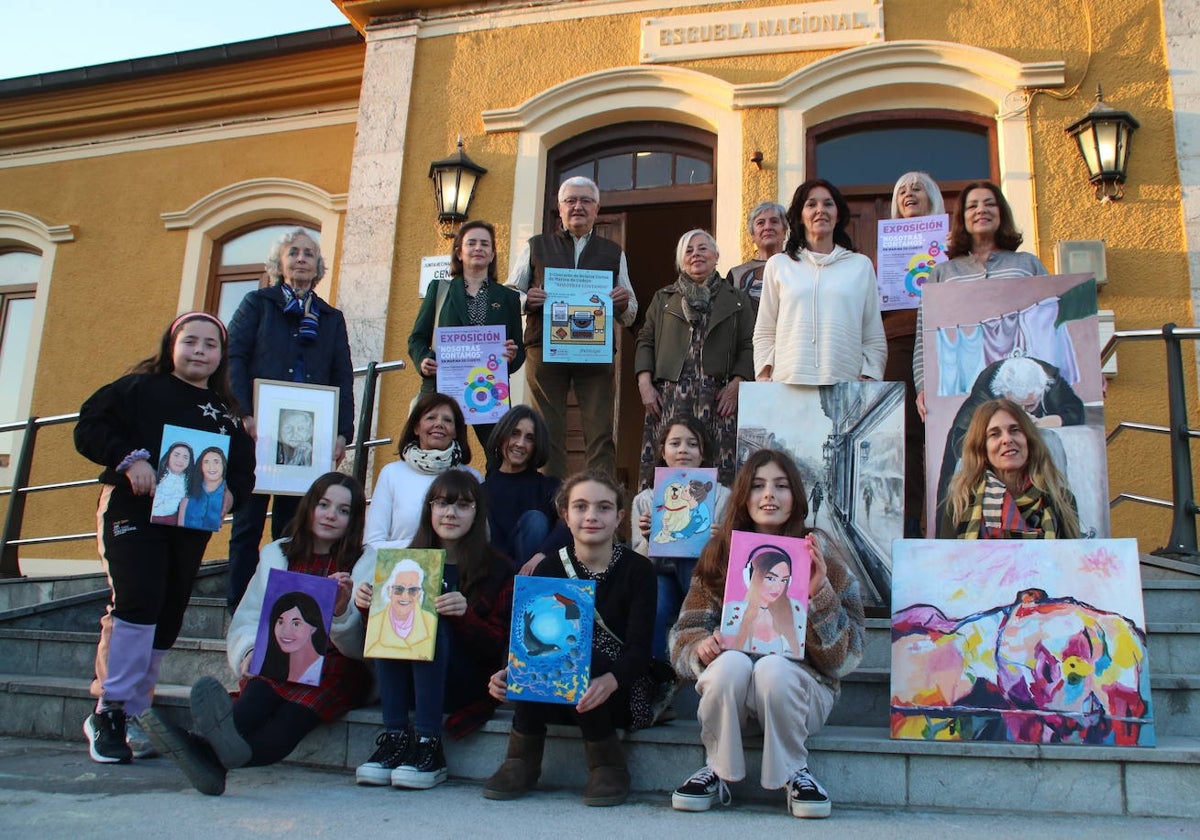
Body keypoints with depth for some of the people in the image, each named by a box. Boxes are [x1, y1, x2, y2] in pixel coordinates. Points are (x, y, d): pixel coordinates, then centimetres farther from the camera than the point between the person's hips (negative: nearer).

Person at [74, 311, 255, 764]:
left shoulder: (226, 411, 17)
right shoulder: (139, 388, 5)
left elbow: (244, 468, 15)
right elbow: (90, 428, -3)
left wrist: (231, 493, -6)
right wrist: (129, 458, -18)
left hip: (193, 524, 5)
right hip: (132, 511, -4)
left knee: (167, 620, 6)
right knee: (138, 603, -19)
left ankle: (133, 716, 17)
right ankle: (109, 712, -6)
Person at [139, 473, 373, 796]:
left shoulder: (367, 561, 10)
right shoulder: (276, 554, 18)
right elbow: (247, 619, 9)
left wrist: (342, 613, -22)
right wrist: (250, 650, -14)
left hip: (336, 669, -2)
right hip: (277, 665, 2)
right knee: (266, 684, -34)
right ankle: (224, 745, -64)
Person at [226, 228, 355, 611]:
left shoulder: (331, 318, 17)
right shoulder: (257, 303, 9)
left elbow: (343, 378, 11)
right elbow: (234, 359, -2)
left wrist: (342, 433, -2)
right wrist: (245, 415, -16)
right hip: (259, 431, -2)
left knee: (292, 525, 5)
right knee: (249, 522, 0)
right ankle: (239, 610, 7)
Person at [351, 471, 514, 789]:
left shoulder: (495, 569, 1)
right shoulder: (408, 561, 8)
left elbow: (499, 645, -5)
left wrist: (465, 614, -24)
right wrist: (368, 606, -14)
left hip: (466, 688, -3)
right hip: (409, 687, 3)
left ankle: (429, 747, -29)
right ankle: (394, 739, -25)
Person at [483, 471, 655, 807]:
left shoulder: (637, 569, -6)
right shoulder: (549, 569, 2)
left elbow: (639, 649, -14)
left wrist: (609, 681, -36)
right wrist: (508, 673, -26)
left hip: (619, 694, -2)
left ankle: (607, 763, -15)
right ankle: (522, 759, -13)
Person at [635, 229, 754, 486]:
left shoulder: (737, 300, 15)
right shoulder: (663, 298, 20)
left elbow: (749, 346, 7)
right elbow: (645, 341, 14)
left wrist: (736, 384, -6)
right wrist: (645, 384, 1)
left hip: (719, 396, -1)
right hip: (669, 394, 1)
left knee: (717, 469, -8)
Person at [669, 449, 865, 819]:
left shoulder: (817, 551, -2)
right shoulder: (719, 553, 3)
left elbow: (846, 651, -5)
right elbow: (685, 634, 3)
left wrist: (819, 594, -22)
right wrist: (701, 648, -21)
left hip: (799, 684, -1)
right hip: (729, 685, 1)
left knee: (773, 668, -33)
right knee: (731, 663, -31)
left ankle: (795, 771, -6)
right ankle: (715, 769, -7)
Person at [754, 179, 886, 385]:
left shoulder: (861, 266, 15)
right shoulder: (778, 265, 14)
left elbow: (875, 338, 14)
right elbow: (764, 333, 14)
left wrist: (868, 378, 1)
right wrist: (764, 376, 1)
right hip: (788, 384, 0)